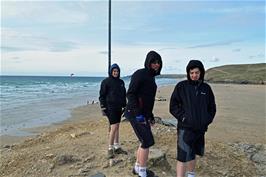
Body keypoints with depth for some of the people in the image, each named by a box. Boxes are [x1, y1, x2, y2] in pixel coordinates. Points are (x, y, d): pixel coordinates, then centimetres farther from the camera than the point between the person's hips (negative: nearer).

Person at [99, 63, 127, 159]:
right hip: (110, 108, -6)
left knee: (117, 127, 12)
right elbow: (102, 96, -6)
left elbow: (124, 95, 19)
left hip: (118, 108, 6)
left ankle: (117, 147, 21)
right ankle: (110, 149, 0)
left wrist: (125, 106, 16)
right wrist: (103, 108, -11)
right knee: (114, 127, -11)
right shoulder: (106, 82, -6)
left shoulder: (121, 82, 11)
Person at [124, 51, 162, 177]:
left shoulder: (151, 76, 15)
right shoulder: (140, 74, -13)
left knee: (144, 141, 14)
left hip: (143, 114, 9)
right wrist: (137, 113, -26)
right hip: (135, 113, -9)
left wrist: (151, 116, 23)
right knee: (148, 142, -7)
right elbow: (130, 94, -19)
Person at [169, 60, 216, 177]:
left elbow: (212, 107, 14)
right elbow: (173, 106, -5)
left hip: (200, 128, 4)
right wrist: (183, 117, -14)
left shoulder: (206, 88, 6)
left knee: (193, 154, 19)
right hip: (185, 128, -4)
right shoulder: (181, 86, -6)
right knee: (183, 157, -9)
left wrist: (207, 120, 2)